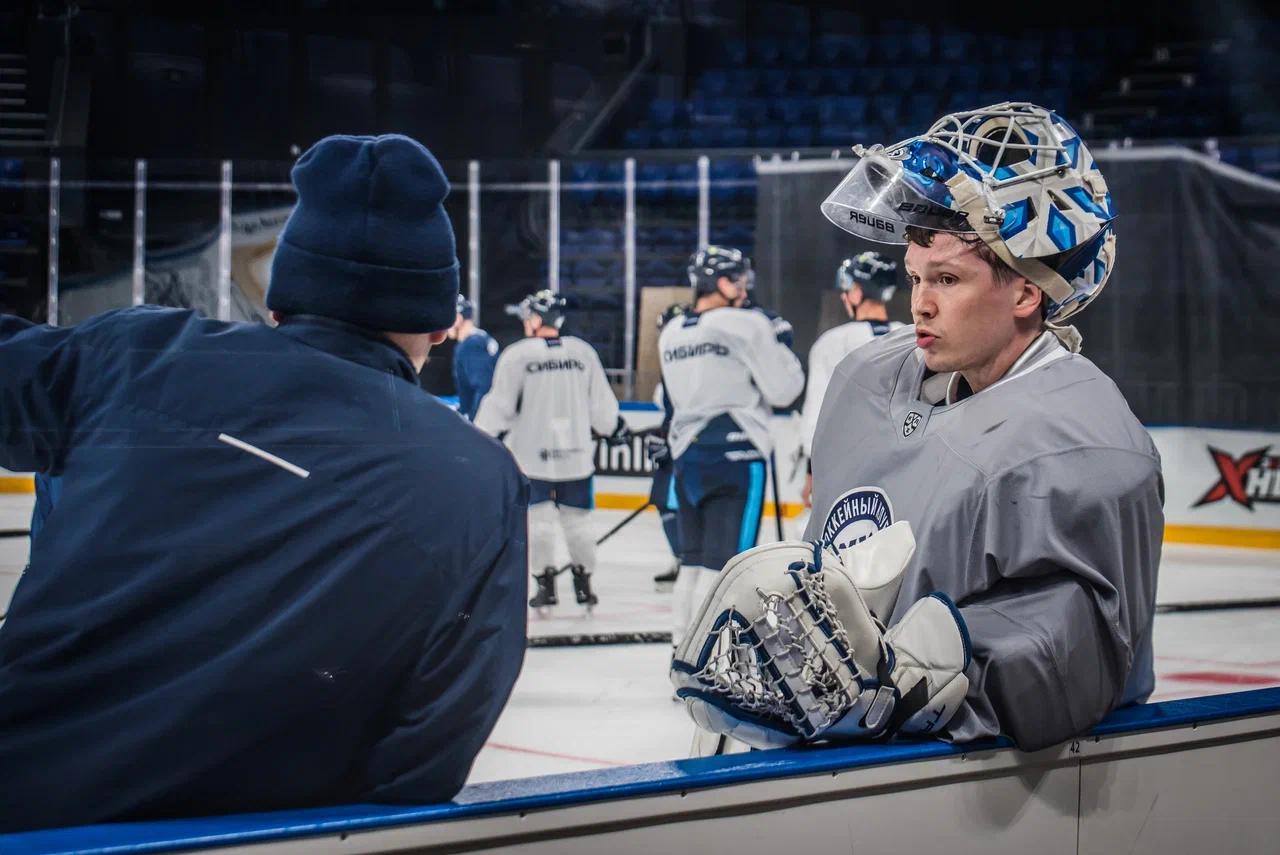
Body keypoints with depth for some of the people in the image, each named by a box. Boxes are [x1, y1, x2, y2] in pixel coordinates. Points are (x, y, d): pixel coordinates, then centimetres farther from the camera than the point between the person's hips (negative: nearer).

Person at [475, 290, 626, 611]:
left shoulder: (517, 355, -9)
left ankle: (545, 583, 2)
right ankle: (583, 583, 17)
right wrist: (615, 428, 25)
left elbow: (499, 405, -8)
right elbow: (601, 402, 8)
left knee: (539, 518, 3)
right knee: (577, 518, 11)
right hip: (576, 452, 3)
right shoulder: (583, 352, 2)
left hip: (533, 455, -3)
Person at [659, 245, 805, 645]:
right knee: (723, 562, -6)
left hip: (687, 454, 7)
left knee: (693, 559, 13)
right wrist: (780, 346, 9)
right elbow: (782, 389, -8)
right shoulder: (747, 325, -10)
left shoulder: (671, 333, 12)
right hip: (735, 455, -7)